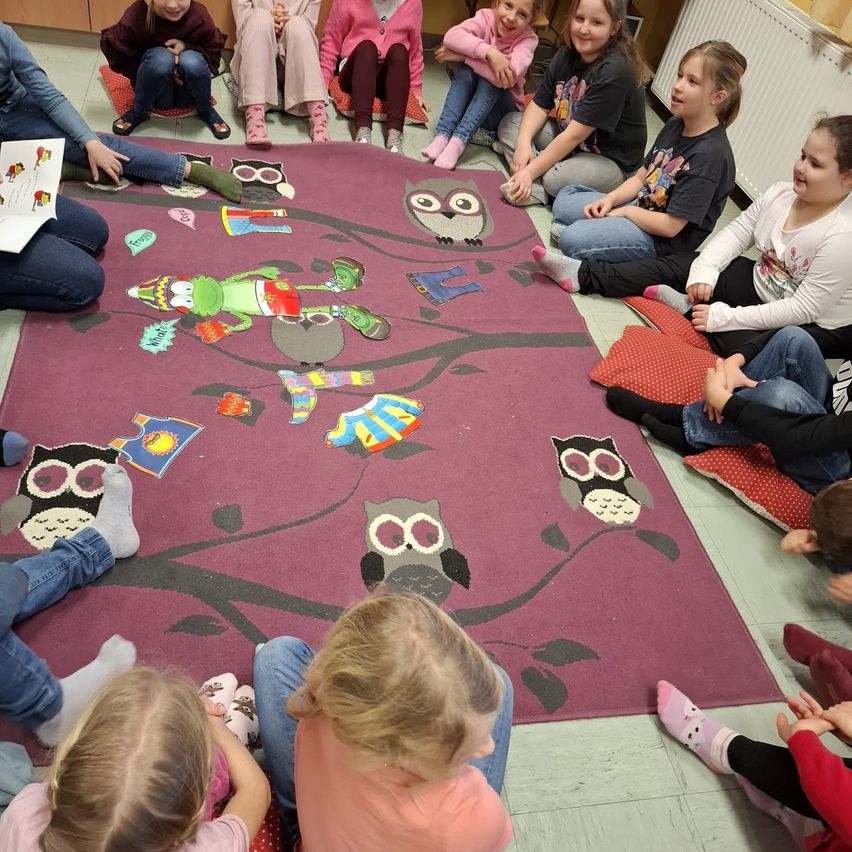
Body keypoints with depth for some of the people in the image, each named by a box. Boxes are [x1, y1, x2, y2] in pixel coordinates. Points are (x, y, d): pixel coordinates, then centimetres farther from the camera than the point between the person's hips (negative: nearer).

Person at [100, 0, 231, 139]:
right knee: (161, 58, -32)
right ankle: (139, 111, -8)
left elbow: (213, 56, -6)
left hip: (186, 92, 1)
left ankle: (206, 111, -1)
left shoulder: (200, 17, -20)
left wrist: (186, 47, -26)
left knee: (191, 61, -30)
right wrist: (163, 70, -20)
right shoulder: (136, 15, -21)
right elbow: (115, 53, -11)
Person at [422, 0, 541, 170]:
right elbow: (452, 36, -30)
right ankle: (441, 137, -37)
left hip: (500, 110, -1)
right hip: (468, 99, 2)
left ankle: (458, 142, -39)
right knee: (465, 71, -27)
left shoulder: (528, 39, -16)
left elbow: (508, 78, -36)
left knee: (492, 79, -29)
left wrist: (461, 56, -31)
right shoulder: (486, 17, -10)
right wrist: (489, 52, -42)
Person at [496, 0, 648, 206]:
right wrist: (523, 143, -19)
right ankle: (534, 187, -21)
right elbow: (540, 105, 0)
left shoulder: (614, 71, -26)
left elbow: (575, 135, -28)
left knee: (556, 180, -37)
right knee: (510, 123, -2)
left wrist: (530, 172, -28)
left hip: (610, 160, -8)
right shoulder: (567, 54, -3)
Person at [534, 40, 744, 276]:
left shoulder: (711, 155, -24)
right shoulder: (675, 125, 3)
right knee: (565, 199, 13)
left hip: (661, 241, -10)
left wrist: (625, 211, -11)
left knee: (571, 239, -28)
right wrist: (610, 199, -7)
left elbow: (670, 226, -24)